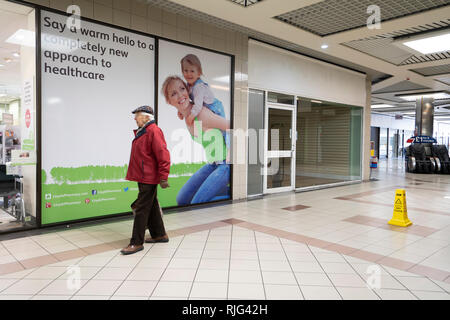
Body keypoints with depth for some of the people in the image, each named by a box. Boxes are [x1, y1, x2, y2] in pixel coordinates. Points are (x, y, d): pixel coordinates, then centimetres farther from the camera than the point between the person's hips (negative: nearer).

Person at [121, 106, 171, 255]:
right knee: (151, 207, 17)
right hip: (144, 177, 10)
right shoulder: (141, 132, 15)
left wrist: (163, 177, -23)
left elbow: (163, 155, -21)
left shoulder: (154, 131, -15)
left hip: (148, 178, -10)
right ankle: (159, 235, 30)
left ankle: (137, 243, 3)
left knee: (141, 209, -5)